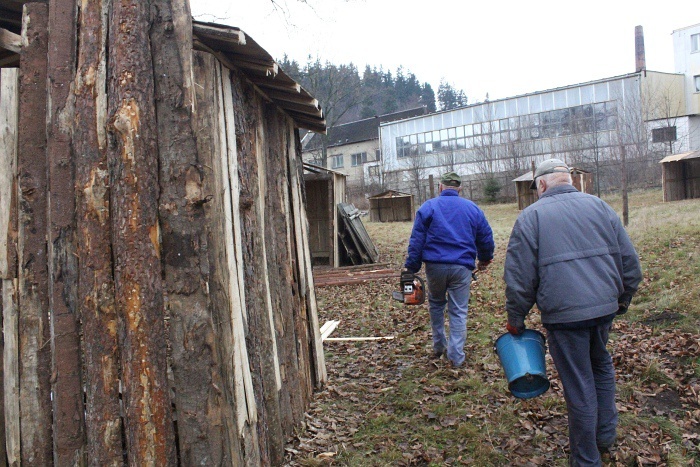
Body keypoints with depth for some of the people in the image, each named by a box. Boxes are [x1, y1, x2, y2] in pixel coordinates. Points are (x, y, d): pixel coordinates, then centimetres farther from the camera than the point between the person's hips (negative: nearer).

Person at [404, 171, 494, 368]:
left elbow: (416, 240, -4)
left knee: (436, 304, 20)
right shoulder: (472, 208, 8)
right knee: (458, 312, 5)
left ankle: (439, 347, 27)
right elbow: (486, 238, 15)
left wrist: (411, 267, -1)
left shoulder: (428, 207, 2)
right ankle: (456, 357, 4)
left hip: (435, 265, 0)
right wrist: (485, 259, 32)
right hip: (462, 266, 0)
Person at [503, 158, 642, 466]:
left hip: (563, 313, -4)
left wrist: (516, 320, 6)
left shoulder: (531, 216, -3)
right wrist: (623, 299, 24)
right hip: (605, 306, 5)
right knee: (601, 365, 28)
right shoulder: (599, 206, 8)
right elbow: (630, 263, 9)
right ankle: (605, 435, 38)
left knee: (579, 385, 7)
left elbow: (519, 278, -7)